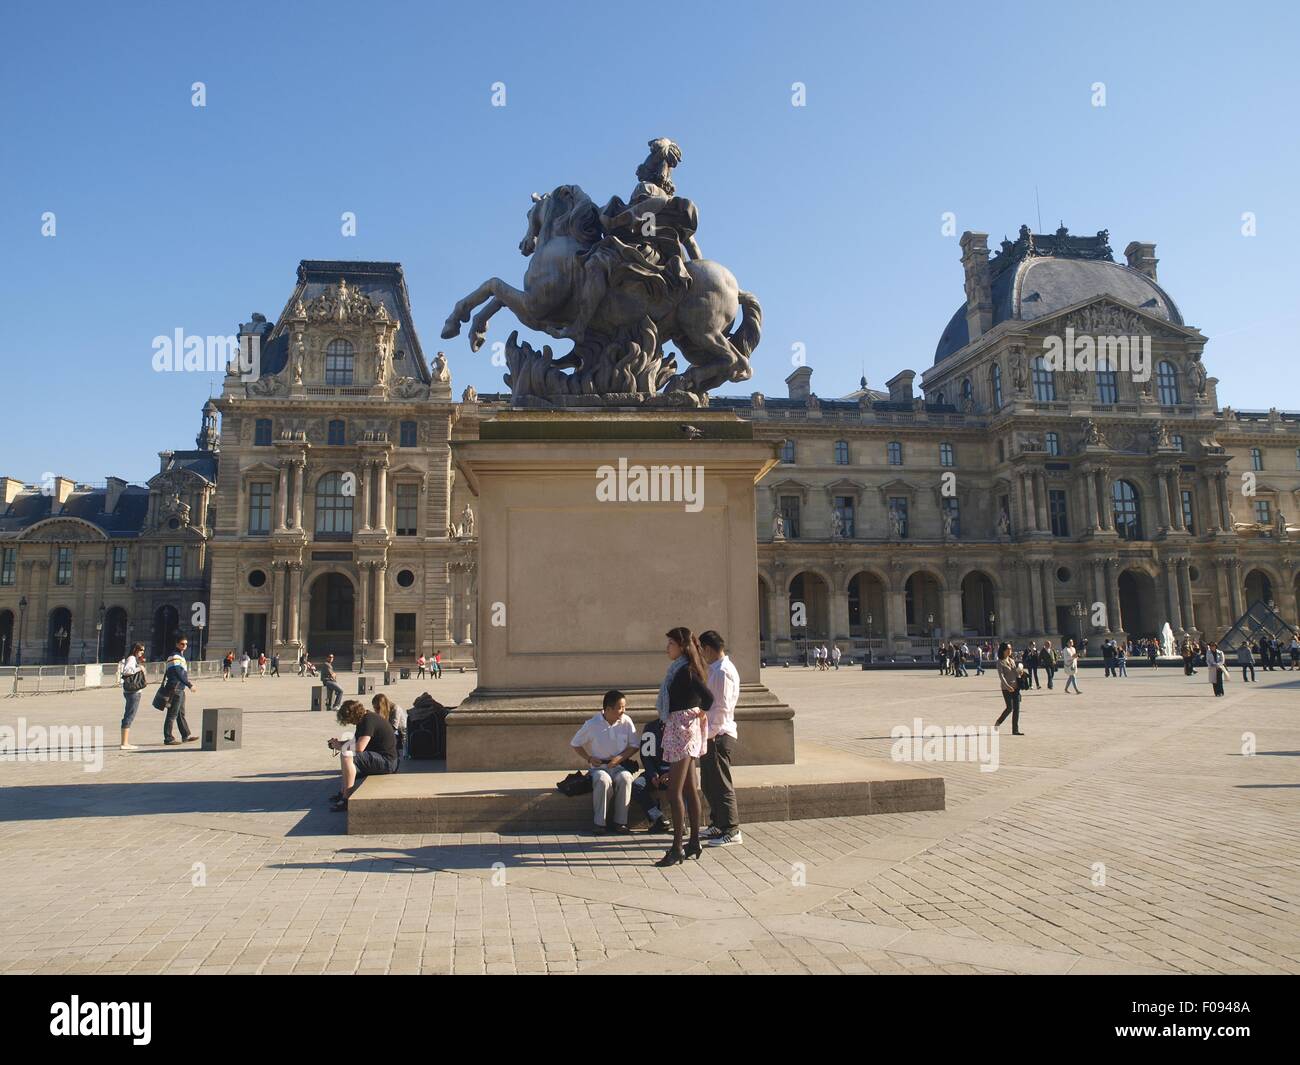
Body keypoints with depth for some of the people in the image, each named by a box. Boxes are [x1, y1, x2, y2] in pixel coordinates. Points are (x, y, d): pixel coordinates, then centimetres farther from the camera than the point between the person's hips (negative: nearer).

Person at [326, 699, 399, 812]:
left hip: (386, 761, -11)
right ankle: (343, 792, 27)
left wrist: (340, 746, -11)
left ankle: (346, 799, -23)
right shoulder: (365, 719, 11)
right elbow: (356, 741, 26)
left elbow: (359, 748, -27)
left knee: (346, 756, -26)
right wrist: (339, 742, 11)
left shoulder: (368, 721, -20)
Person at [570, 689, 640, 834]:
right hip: (597, 766, -2)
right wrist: (589, 759, -9)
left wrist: (620, 758, -11)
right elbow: (575, 744, 5)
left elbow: (634, 746, 5)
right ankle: (599, 823, -21)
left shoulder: (626, 722, -2)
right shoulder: (592, 724, -7)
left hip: (619, 765, 2)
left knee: (625, 778, -32)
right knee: (604, 781, -35)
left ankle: (620, 821, -22)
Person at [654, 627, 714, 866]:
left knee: (674, 792, -8)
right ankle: (694, 844, 22)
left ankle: (677, 850, -4)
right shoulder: (679, 669, 11)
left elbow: (708, 697, -28)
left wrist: (701, 712, -10)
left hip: (683, 728, -10)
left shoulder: (685, 670, -18)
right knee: (689, 789, 14)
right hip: (679, 728, 10)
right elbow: (703, 696, 18)